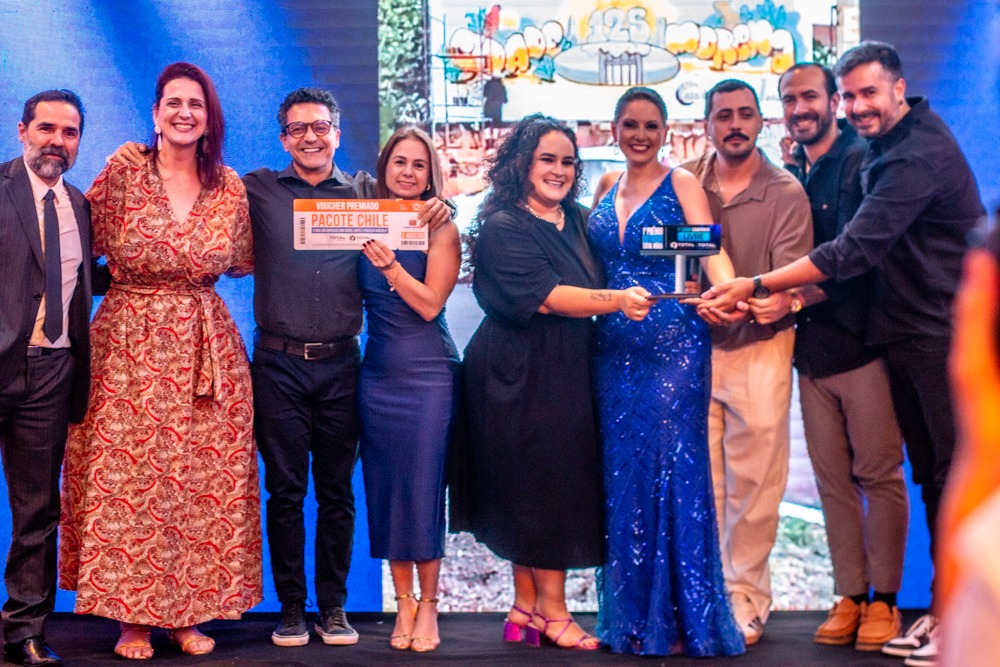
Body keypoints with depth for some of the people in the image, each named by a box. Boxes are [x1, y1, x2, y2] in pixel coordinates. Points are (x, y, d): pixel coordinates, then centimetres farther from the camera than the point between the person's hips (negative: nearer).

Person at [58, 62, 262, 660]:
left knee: (203, 476, 3)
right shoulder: (120, 177, -2)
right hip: (129, 348, -2)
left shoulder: (231, 187, 5)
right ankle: (133, 616, 10)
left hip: (207, 351, 2)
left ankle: (189, 612, 15)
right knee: (126, 478, -1)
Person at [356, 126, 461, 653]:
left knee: (423, 487, -2)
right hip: (377, 372, 4)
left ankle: (427, 606, 10)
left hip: (427, 373, -4)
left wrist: (388, 262, -22)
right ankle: (403, 604, 17)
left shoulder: (440, 229, -3)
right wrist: (371, 251, -8)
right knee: (384, 487, 6)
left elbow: (430, 303, -12)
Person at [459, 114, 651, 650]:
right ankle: (551, 611, 5)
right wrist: (615, 300, -33)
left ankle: (528, 606, 16)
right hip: (521, 374, -7)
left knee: (562, 483, 7)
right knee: (535, 484, -4)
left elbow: (596, 279, 18)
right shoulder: (503, 227, -10)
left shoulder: (575, 221, 12)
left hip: (568, 374, 7)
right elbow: (543, 296, -21)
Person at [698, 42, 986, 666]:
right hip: (909, 334, 10)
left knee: (957, 475, -2)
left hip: (948, 338, -10)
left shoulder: (918, 156, -20)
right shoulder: (887, 146, 12)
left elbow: (855, 250, -27)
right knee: (933, 474, 13)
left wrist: (755, 286, -25)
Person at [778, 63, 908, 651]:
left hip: (862, 342, -6)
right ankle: (850, 596, 17)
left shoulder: (862, 161, -6)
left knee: (880, 475, 0)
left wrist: (800, 295, -25)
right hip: (813, 348, 6)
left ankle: (884, 600, 10)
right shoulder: (790, 176, 13)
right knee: (834, 480, 9)